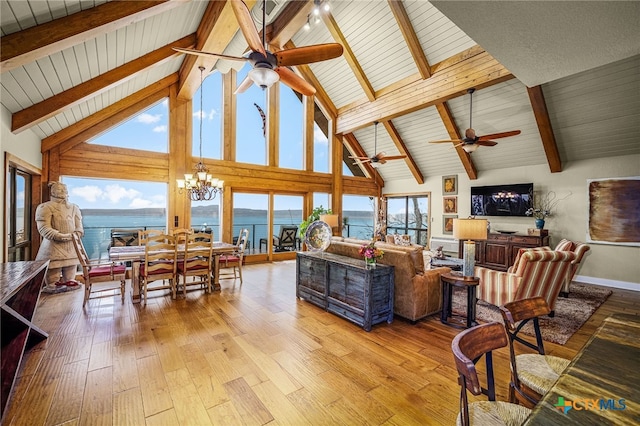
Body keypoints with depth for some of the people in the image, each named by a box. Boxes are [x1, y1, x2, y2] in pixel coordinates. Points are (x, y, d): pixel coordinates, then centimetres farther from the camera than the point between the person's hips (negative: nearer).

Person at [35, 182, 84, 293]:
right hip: (54, 246, -4)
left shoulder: (74, 208, 14)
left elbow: (79, 227, 13)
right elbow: (44, 228, -11)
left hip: (71, 246, 4)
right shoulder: (45, 207, -2)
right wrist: (61, 236, -22)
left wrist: (77, 234, -8)